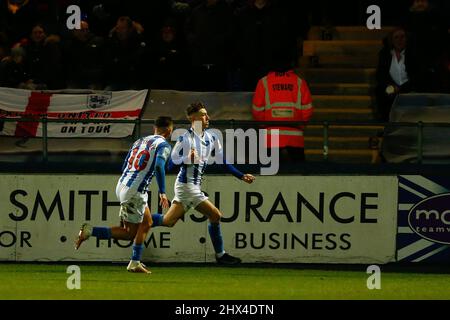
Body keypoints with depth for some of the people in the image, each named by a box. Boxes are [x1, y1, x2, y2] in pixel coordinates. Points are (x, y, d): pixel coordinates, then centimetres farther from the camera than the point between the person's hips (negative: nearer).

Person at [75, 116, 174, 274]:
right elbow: (159, 166, -22)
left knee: (146, 223, 20)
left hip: (122, 185, 8)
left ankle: (135, 262, 15)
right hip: (135, 191, -8)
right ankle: (90, 231, -6)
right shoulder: (163, 145, -5)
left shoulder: (140, 141, 17)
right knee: (129, 233, 2)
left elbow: (124, 167, 19)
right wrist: (162, 192, -20)